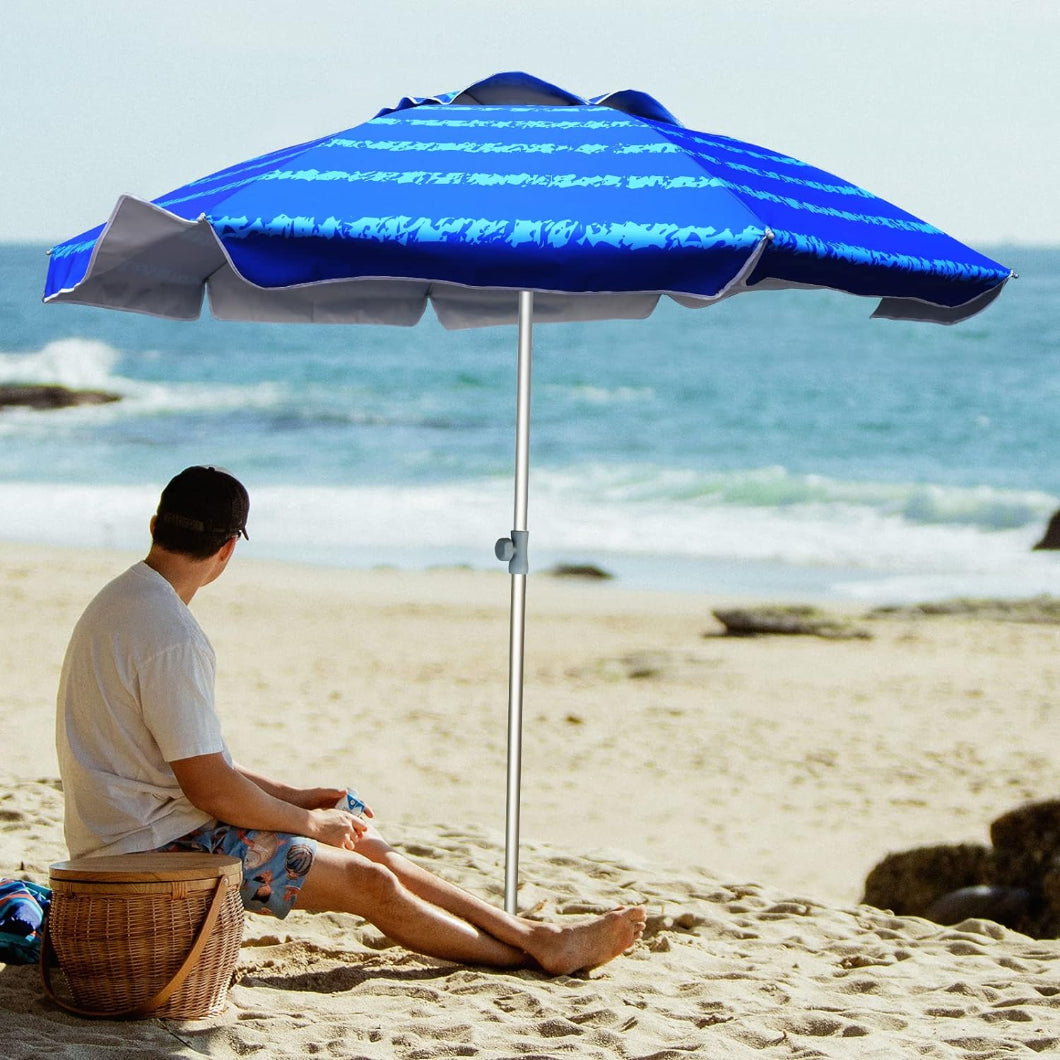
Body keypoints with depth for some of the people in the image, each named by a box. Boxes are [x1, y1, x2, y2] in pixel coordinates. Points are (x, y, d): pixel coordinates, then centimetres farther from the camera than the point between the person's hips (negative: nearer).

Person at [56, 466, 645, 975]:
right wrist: (309, 822, -7)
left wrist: (291, 798, 13)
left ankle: (536, 934, 13)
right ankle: (541, 953, 6)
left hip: (138, 829, 10)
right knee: (368, 882, -6)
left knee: (368, 848, 11)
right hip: (155, 848, -10)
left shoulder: (124, 602, 10)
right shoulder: (172, 636, -23)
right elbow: (210, 788, -23)